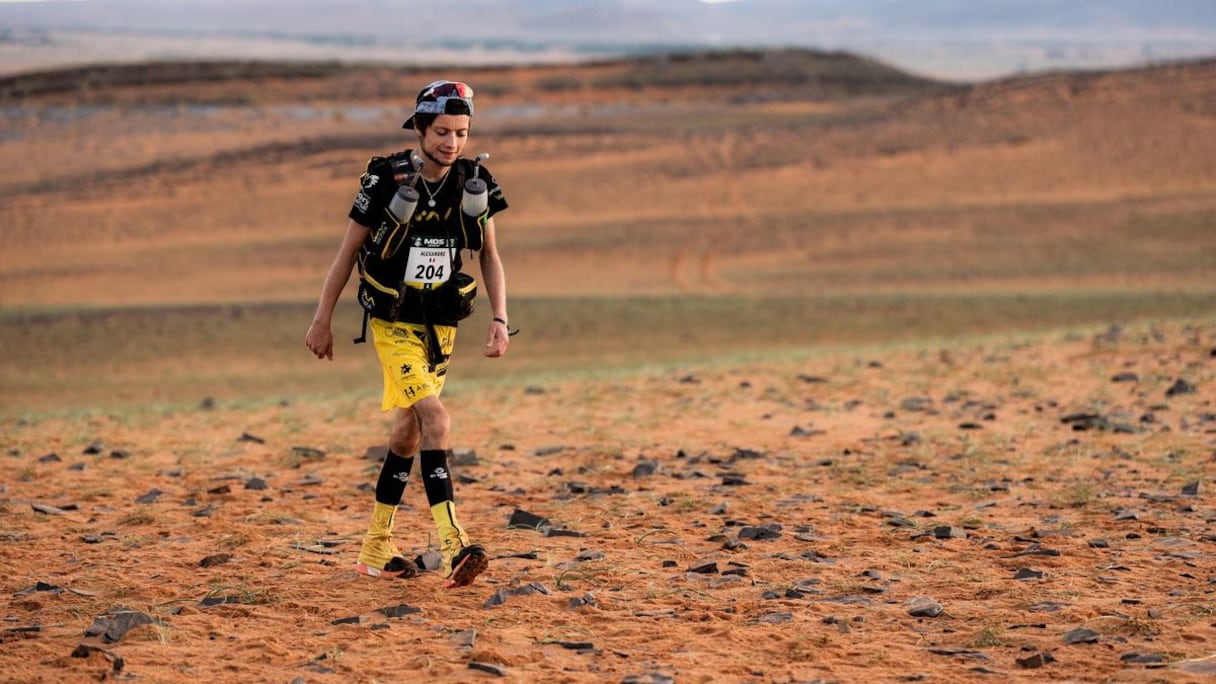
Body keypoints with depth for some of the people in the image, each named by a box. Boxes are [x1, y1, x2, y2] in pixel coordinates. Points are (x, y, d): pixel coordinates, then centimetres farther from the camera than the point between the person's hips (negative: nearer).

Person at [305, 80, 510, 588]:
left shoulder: (476, 184, -4)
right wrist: (323, 320, -3)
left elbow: (489, 257, 6)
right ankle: (453, 548, -27)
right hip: (393, 322, -5)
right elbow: (349, 251, -6)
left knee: (409, 431, 13)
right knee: (435, 418, -21)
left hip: (441, 324, 5)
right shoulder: (386, 180, -16)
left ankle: (376, 549, 26)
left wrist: (499, 319, -6)